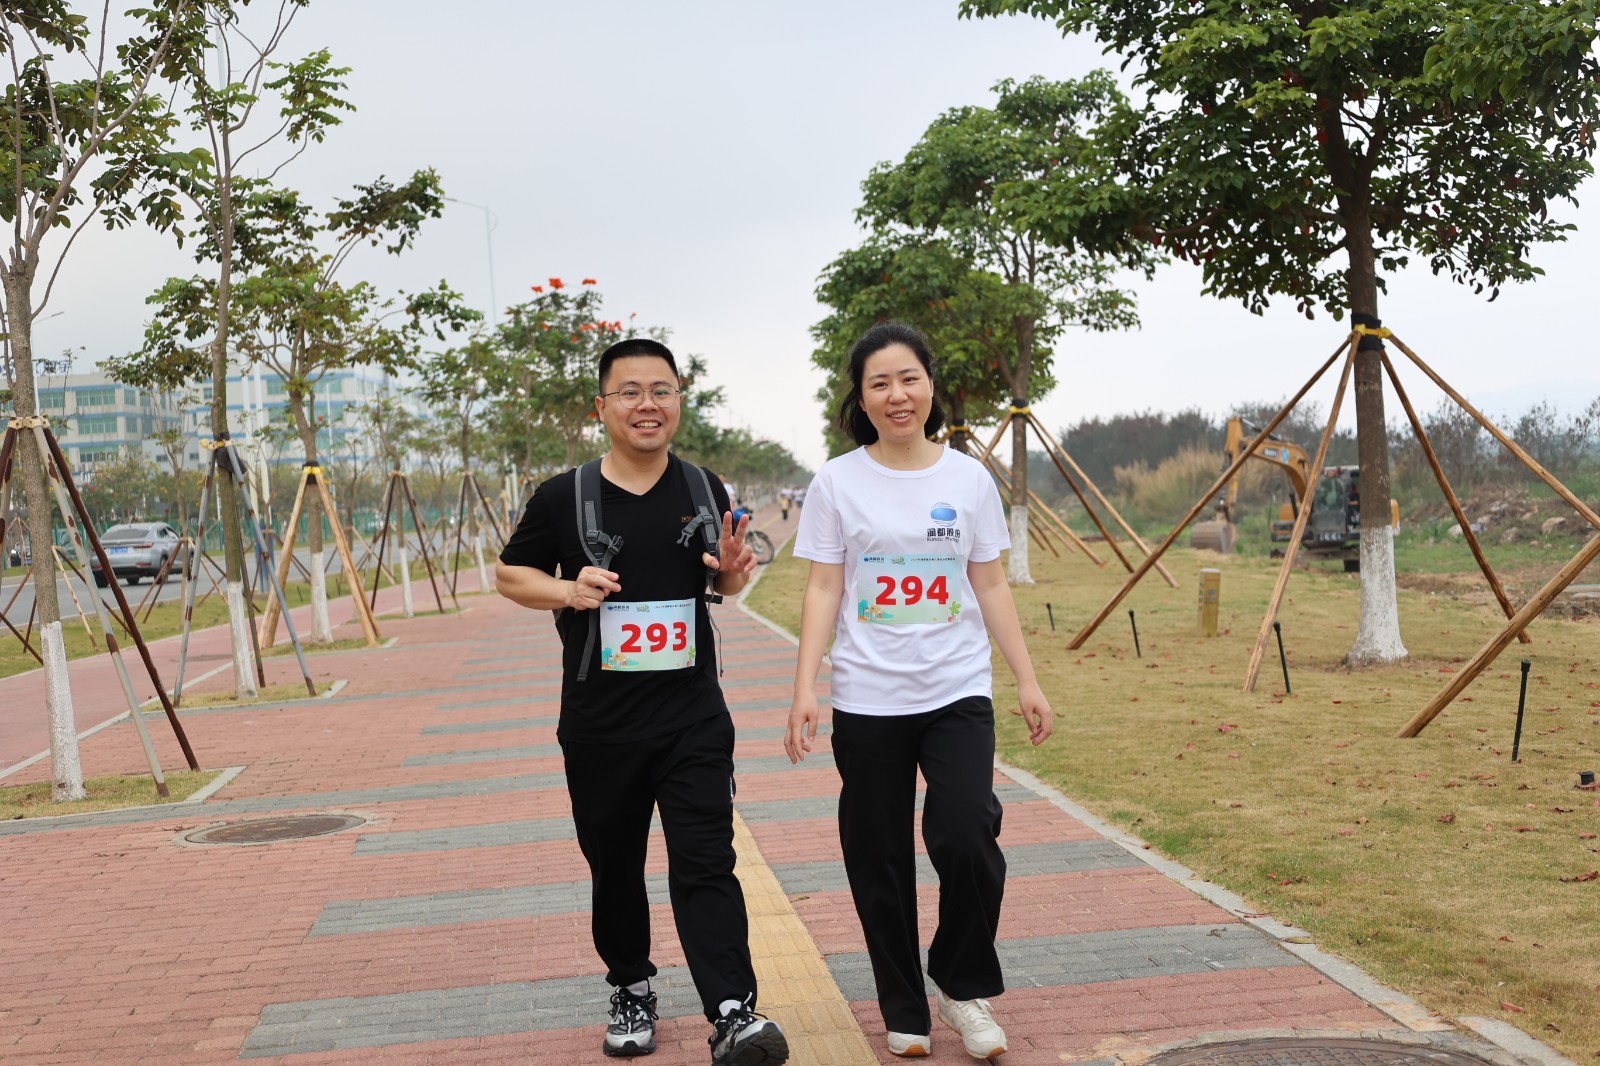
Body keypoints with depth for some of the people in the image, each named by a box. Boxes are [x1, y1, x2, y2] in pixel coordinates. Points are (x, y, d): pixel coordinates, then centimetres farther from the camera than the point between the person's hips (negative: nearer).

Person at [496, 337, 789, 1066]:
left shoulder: (703, 491, 2)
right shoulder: (564, 498, -5)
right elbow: (509, 574, 6)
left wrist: (733, 572, -9)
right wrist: (567, 591, -15)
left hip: (693, 718, 0)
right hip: (598, 725, 0)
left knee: (705, 864, -9)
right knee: (614, 867, 14)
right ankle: (631, 992, 35)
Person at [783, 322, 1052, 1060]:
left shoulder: (969, 478, 3)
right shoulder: (837, 482, -2)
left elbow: (991, 588, 8)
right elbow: (823, 591, -2)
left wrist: (1027, 682, 5)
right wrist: (805, 689, -10)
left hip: (957, 694, 1)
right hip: (868, 701, 0)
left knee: (965, 837, -15)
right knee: (880, 863, 7)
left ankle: (964, 984, 11)